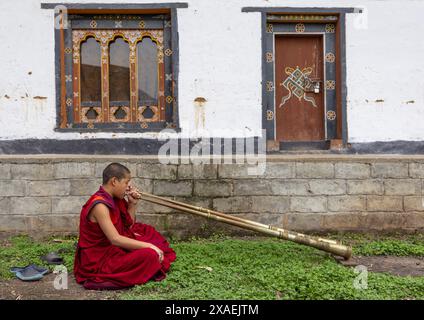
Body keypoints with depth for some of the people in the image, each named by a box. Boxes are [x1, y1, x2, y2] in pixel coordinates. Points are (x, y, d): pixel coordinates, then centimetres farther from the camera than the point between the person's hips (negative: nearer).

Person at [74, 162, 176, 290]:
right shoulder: (100, 205, -23)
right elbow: (115, 239, -28)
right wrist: (148, 245, -25)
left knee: (147, 231, 17)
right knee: (149, 255, -24)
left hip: (111, 249, 10)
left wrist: (133, 203, 1)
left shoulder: (113, 199, 4)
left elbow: (128, 225, 14)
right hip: (97, 260, -10)